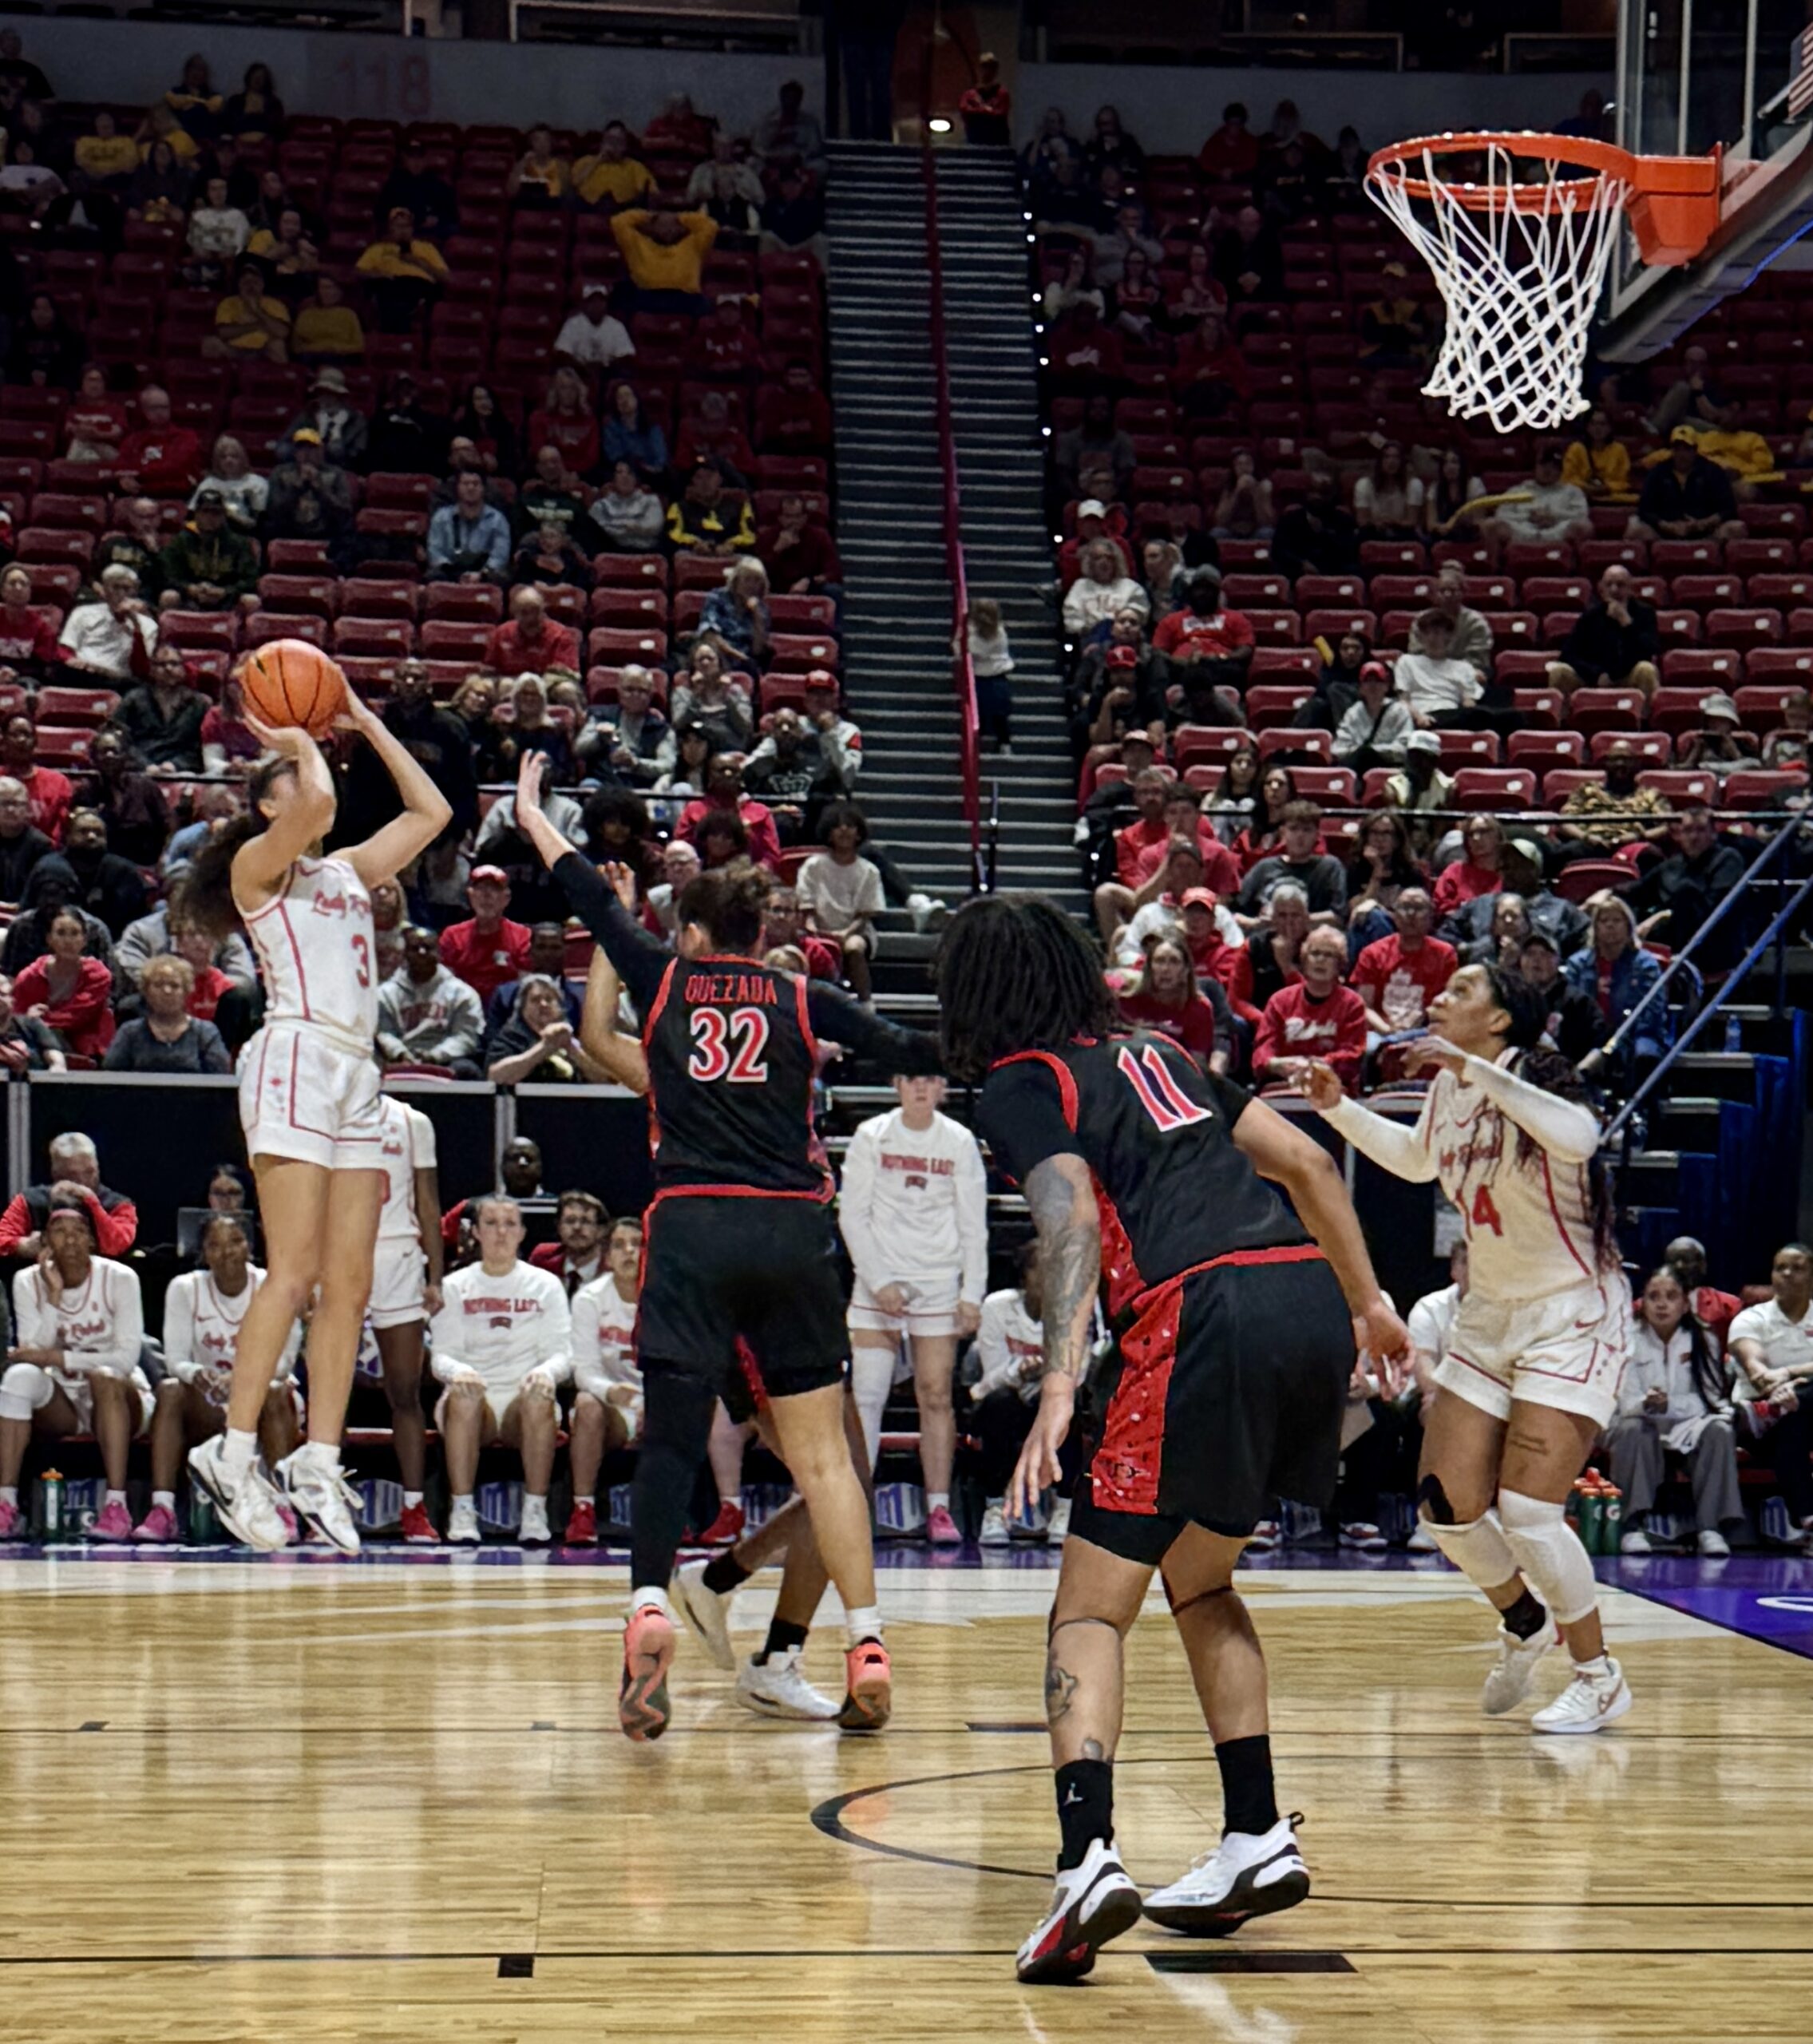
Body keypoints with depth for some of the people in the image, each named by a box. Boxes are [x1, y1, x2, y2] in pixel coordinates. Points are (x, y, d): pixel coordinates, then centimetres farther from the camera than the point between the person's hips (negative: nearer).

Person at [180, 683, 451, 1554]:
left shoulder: (347, 872, 25)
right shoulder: (256, 862, 5)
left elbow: (431, 812, 28)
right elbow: (317, 802, -14)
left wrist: (366, 724, 27)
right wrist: (297, 741, 5)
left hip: (356, 1074, 7)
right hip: (296, 1058, -7)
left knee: (350, 1285, 0)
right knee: (294, 1275, -16)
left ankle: (318, 1465, 0)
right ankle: (233, 1451, -15)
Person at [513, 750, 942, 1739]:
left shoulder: (664, 981, 11)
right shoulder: (801, 1000, 11)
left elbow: (592, 899, 24)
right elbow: (908, 1051, 6)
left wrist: (531, 812, 37)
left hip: (693, 1229, -1)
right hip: (791, 1232, 1)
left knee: (671, 1432, -1)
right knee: (821, 1450, 4)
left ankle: (649, 1605, -24)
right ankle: (866, 1644, -2)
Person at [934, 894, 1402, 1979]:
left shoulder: (1022, 1085, 7)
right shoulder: (1155, 1054, 27)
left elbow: (1073, 1216, -12)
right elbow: (1307, 1162, 23)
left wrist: (1060, 1386, -23)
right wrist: (1370, 1304, 27)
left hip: (1206, 1314, -7)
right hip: (1313, 1300, 7)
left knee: (1091, 1609, -1)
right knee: (1199, 1582, 25)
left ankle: (1089, 1861, -21)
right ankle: (1259, 1843, 22)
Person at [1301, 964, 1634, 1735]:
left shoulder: (1534, 1077, -18)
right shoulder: (1447, 1089, 3)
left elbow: (1578, 1138, -43)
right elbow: (1417, 1159, 26)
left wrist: (1475, 1067, -42)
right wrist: (1338, 1109, 15)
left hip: (1572, 1316, -7)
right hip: (1490, 1315, 7)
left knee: (1526, 1512, -14)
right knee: (1446, 1507, 3)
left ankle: (1600, 1679, 5)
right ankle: (1524, 1624, 31)